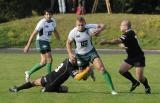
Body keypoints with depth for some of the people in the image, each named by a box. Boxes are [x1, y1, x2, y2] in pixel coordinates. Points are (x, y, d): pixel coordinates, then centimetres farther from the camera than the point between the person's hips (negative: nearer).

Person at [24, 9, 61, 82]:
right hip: (41, 41, -8)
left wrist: (59, 41, 21)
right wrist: (28, 45, -18)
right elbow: (34, 34, -16)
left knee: (43, 62, 9)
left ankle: (28, 73, 23)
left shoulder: (53, 21, 5)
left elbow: (55, 32, 22)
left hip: (47, 42, 8)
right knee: (49, 59, -16)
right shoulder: (42, 23, -16)